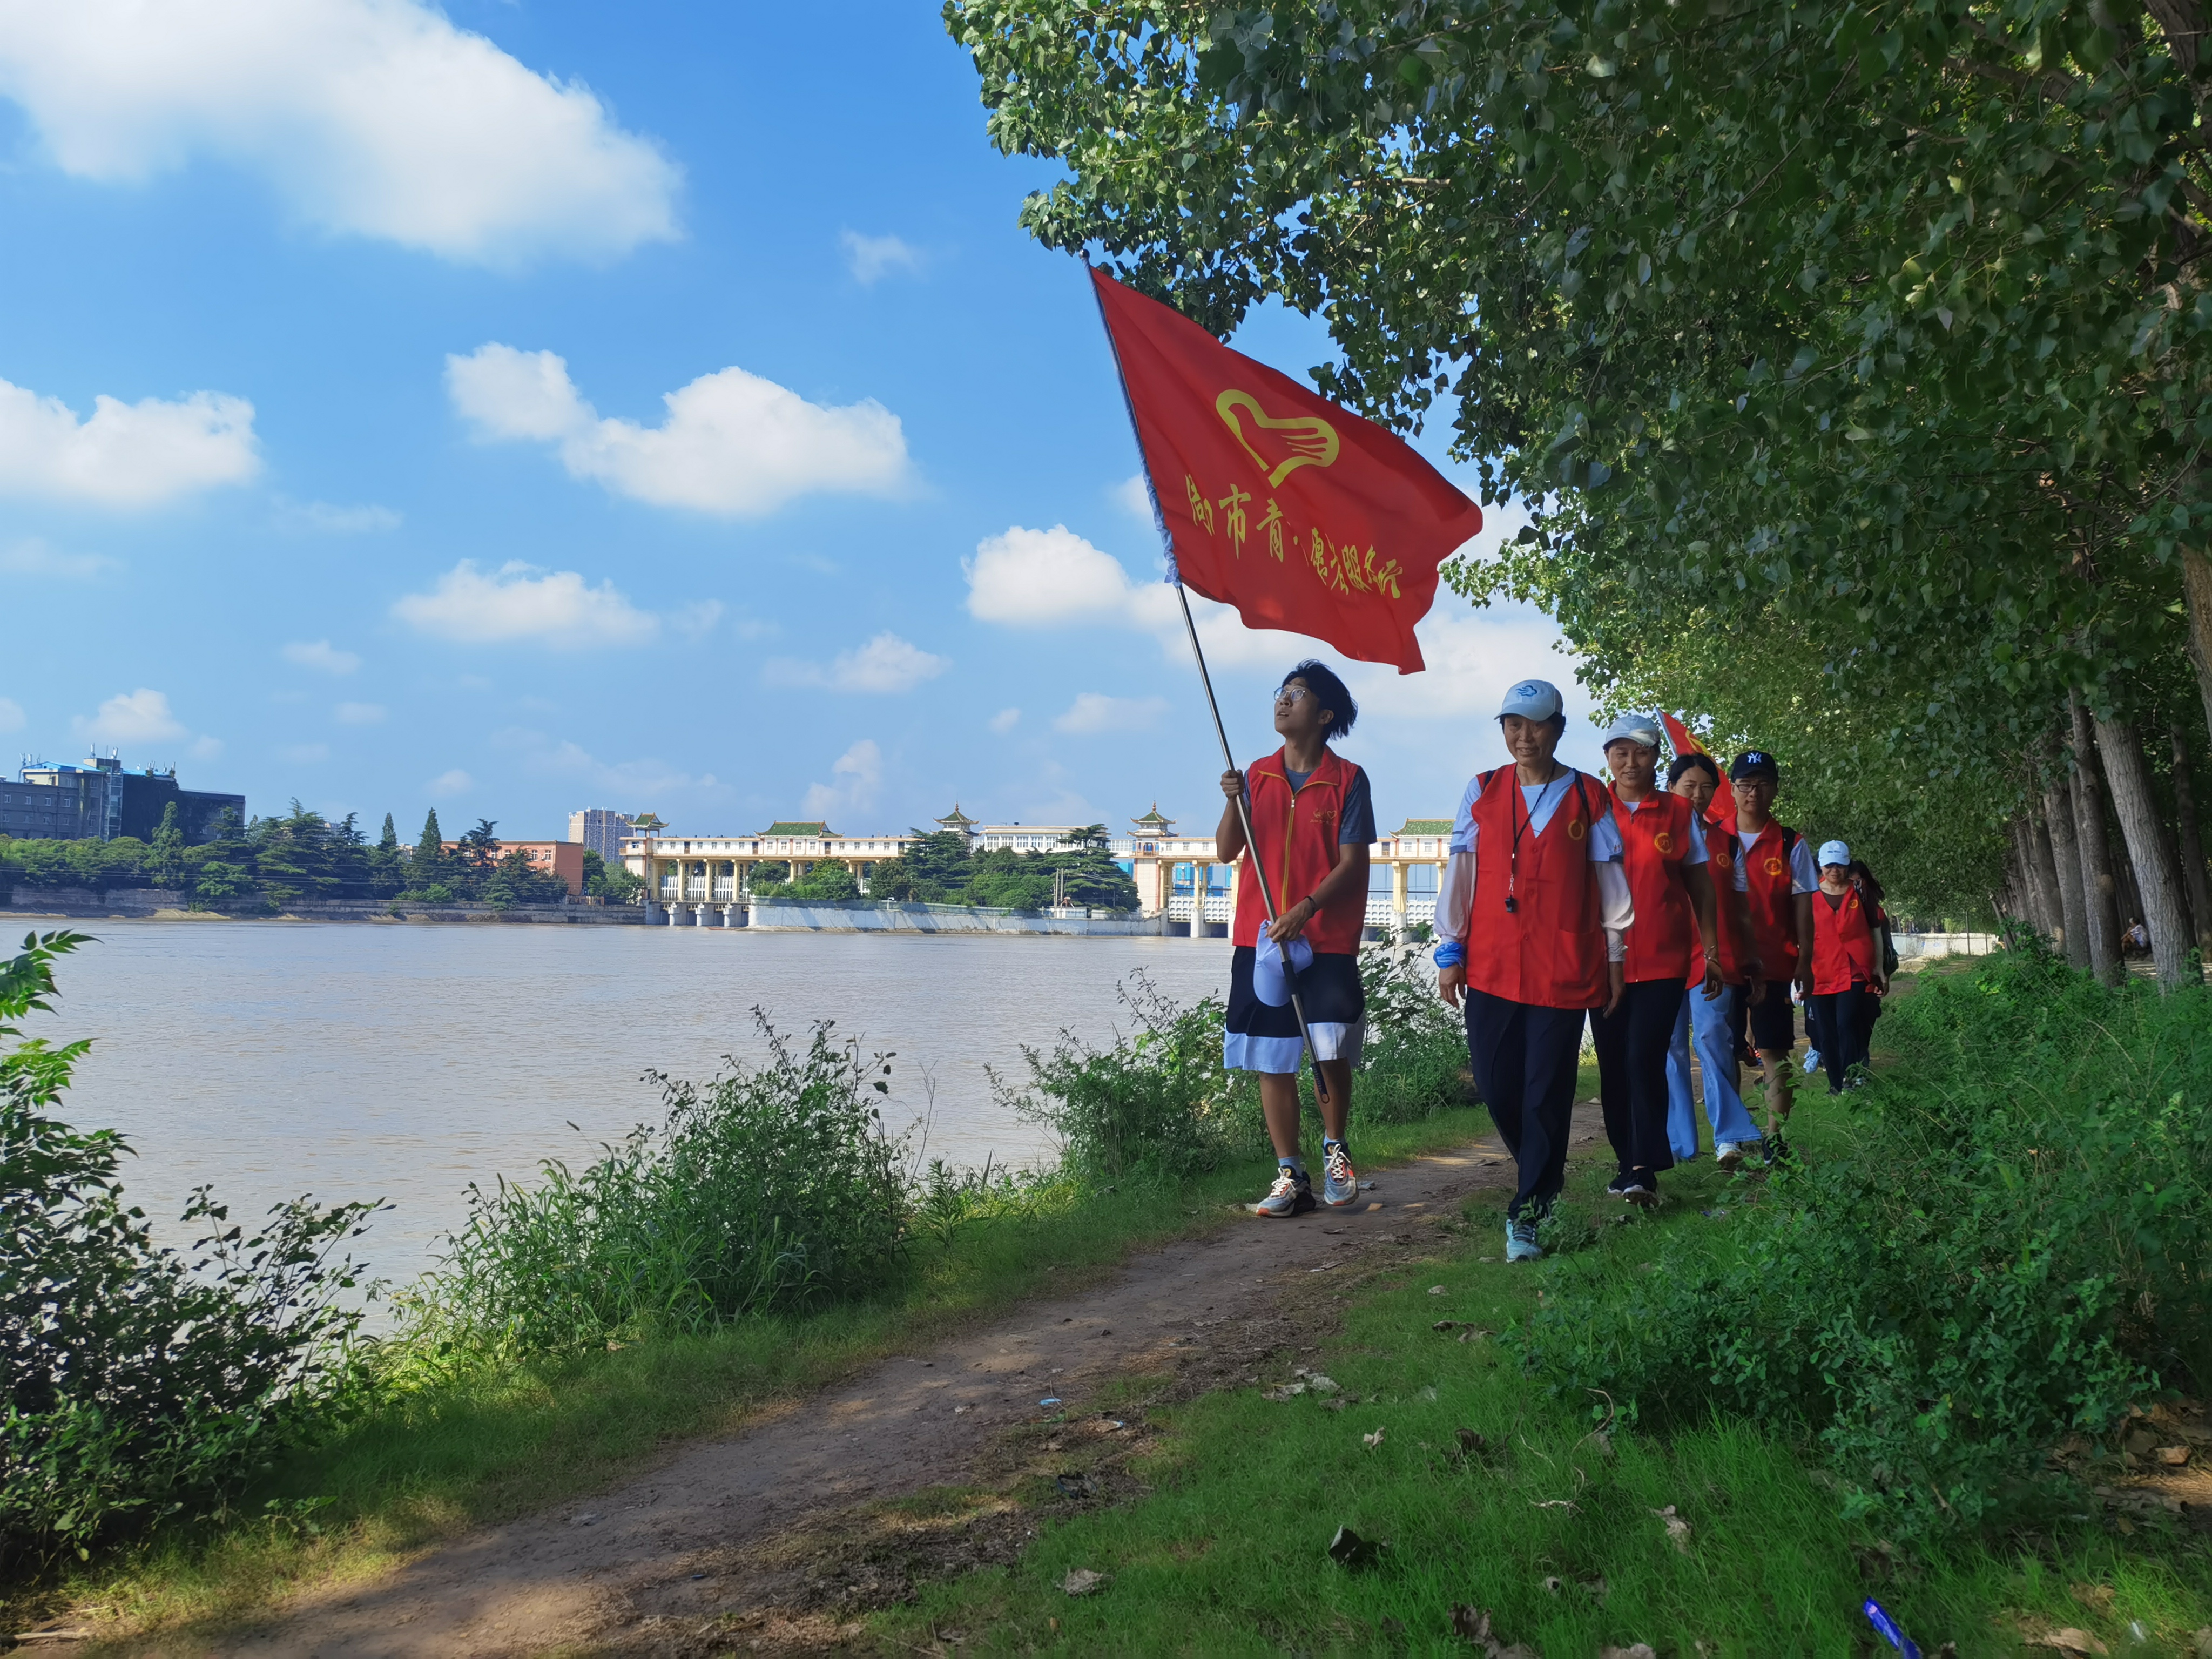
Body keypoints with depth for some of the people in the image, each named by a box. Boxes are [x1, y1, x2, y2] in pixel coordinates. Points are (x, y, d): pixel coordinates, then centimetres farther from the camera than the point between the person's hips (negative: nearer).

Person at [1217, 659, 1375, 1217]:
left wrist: (1306, 909, -19)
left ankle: (1335, 1147, 19)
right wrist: (1232, 801, -11)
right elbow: (1226, 851, 6)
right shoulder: (1257, 775, 11)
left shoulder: (1347, 779, -1)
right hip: (1259, 938, 4)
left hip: (1327, 939, -3)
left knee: (1332, 1054, -8)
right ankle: (1290, 1176, 14)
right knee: (1272, 1061, 4)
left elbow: (1353, 862, -6)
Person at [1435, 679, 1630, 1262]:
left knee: (1546, 1093, -3)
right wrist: (1450, 950, 4)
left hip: (1564, 969, -2)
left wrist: (1614, 956, 8)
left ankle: (1528, 1212, 6)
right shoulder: (1482, 791, 7)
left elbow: (1610, 879, 9)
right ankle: (1544, 1178, 28)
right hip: (1490, 968, 2)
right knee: (1496, 1084, 2)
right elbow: (1459, 872, 7)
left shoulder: (1589, 796, 5)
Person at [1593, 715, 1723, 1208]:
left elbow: (1701, 887, 10)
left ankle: (1644, 1169, -9)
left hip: (1662, 960, -2)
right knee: (1613, 1065, 5)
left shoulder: (1679, 813, 6)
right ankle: (1630, 1162, 16)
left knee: (1644, 1059, -13)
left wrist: (1711, 951, 6)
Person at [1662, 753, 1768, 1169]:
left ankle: (1731, 1136, -14)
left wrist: (1755, 967, 12)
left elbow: (1742, 912, 14)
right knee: (1670, 1048, 2)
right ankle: (1678, 1142, 8)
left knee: (1713, 1037, -15)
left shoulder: (1727, 843, 12)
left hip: (1716, 960, 0)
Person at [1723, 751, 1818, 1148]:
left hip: (1774, 963, -1)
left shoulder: (1791, 844, 4)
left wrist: (1804, 962, -4)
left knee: (1774, 1052, 0)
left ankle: (1774, 1137, 4)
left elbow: (1802, 907, 3)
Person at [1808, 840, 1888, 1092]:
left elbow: (1875, 930, 11)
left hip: (1854, 972, -2)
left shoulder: (1859, 893, 6)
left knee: (1847, 1024, -17)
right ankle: (1836, 1086, 14)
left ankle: (1851, 1080, -13)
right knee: (1827, 1033, 4)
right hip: (1820, 974, 2)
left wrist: (1879, 968, 9)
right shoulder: (1810, 895, 6)